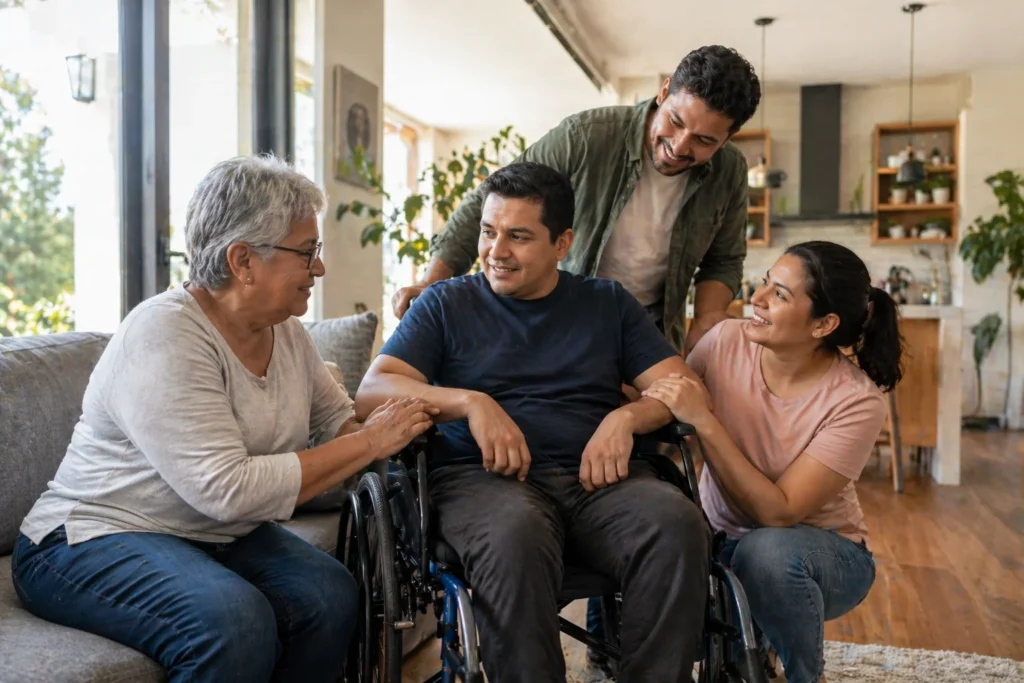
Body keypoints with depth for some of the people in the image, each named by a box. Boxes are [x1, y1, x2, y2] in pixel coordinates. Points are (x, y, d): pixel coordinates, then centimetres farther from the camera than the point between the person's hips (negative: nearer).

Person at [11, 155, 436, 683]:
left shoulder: (285, 331, 2)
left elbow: (338, 420, 10)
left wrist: (391, 426, -13)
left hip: (217, 536, 7)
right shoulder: (164, 334, -23)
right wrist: (369, 444, -24)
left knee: (330, 594, -20)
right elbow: (230, 489, -30)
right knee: (235, 620, -33)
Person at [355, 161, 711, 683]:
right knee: (514, 534, -37)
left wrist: (625, 417, -10)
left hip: (598, 479, 2)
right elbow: (371, 392, 2)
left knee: (677, 522, -29)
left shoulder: (608, 302, 19)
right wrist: (471, 401, -14)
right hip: (482, 476, -2)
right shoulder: (446, 303, 14)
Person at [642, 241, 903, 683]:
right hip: (721, 538, 4)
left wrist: (703, 420, -34)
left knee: (766, 550, -37)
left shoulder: (856, 402, -24)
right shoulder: (727, 341, -15)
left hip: (822, 552, -3)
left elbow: (779, 513, -28)